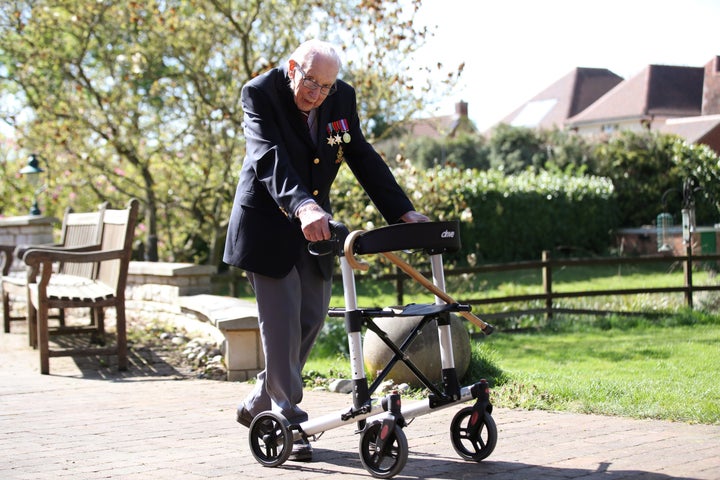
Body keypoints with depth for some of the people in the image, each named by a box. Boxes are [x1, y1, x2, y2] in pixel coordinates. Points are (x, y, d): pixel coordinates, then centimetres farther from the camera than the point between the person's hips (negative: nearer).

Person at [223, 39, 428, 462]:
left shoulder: (342, 98, -2)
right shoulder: (260, 93, -17)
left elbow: (363, 158, 2)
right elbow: (269, 158, -32)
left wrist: (402, 211, -7)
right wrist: (301, 205, -49)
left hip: (313, 223, 6)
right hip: (267, 224, -6)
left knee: (312, 317, 7)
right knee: (281, 320, -7)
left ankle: (260, 404, 24)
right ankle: (288, 421, 2)